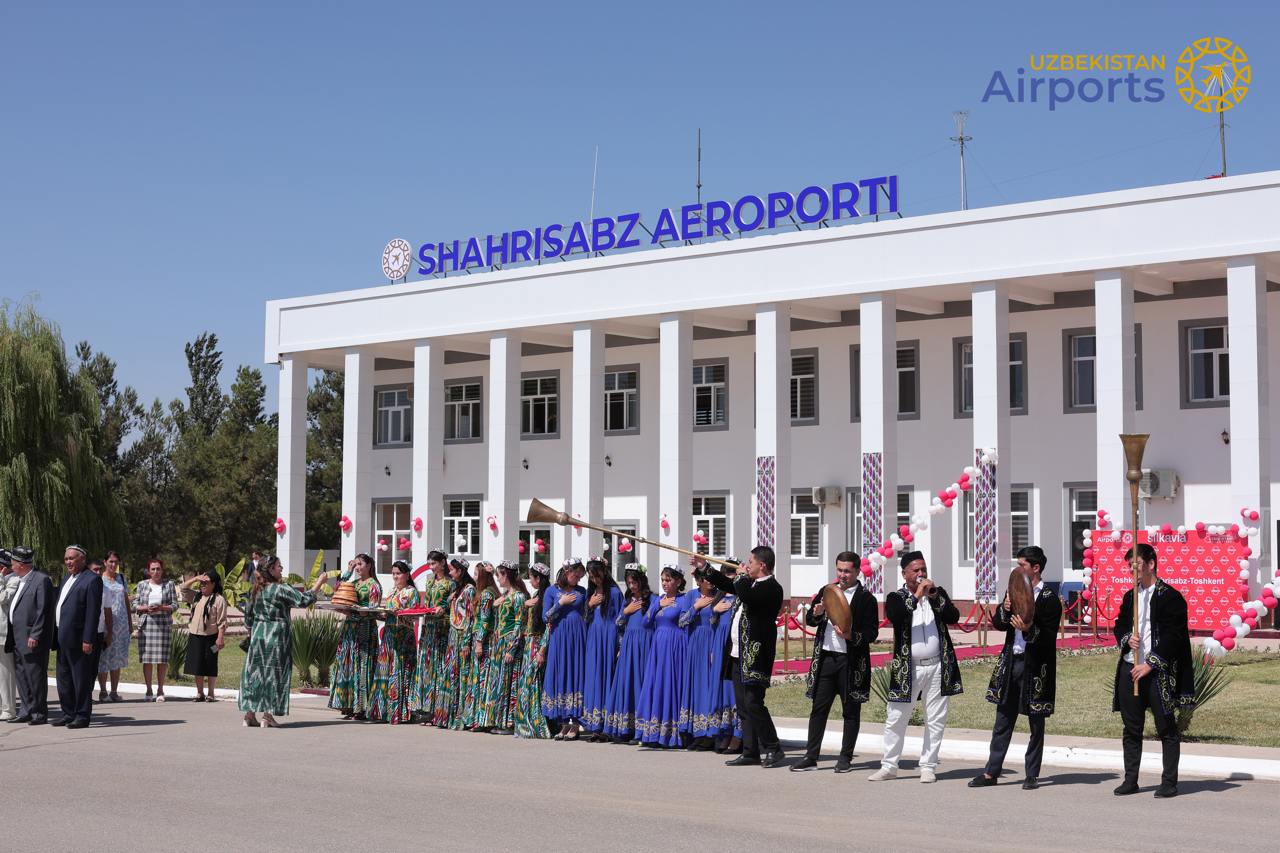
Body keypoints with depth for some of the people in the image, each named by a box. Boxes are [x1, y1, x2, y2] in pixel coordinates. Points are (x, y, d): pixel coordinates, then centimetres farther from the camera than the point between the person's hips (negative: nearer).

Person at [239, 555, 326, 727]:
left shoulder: (255, 590, 9)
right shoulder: (280, 589, -12)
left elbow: (248, 615, 15)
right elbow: (304, 600, -15)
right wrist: (319, 582, -7)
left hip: (257, 635, 6)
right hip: (276, 637, -6)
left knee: (254, 673, 9)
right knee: (274, 674, 0)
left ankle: (250, 714, 9)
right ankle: (268, 715, -1)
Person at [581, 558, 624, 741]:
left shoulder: (614, 592, -4)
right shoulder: (590, 592, 14)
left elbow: (618, 620, -5)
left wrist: (619, 647, -8)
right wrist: (589, 605, -1)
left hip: (607, 639, -6)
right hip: (592, 639, 6)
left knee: (604, 677, -7)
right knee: (591, 678, 3)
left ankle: (604, 728, -6)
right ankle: (593, 727, 6)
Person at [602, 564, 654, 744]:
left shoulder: (651, 599, -2)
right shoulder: (627, 600, 17)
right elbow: (618, 624, 15)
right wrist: (626, 612, 2)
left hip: (644, 643, -6)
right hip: (627, 645, 6)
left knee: (640, 682, -6)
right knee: (625, 682, 3)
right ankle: (625, 730, 6)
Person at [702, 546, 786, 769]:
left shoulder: (771, 588, -13)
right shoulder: (750, 584, 15)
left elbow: (746, 595, -30)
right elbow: (728, 585, 30)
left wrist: (742, 577, -11)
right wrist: (704, 568, 29)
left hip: (754, 656, -10)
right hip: (738, 655, 10)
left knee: (753, 703, -11)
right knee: (743, 706, 10)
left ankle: (773, 750, -4)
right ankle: (751, 752, 14)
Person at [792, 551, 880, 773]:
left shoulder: (866, 598, -3)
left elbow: (872, 633, -6)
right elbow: (810, 621, 14)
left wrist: (851, 636, -22)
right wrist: (816, 613, -8)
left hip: (851, 661, -4)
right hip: (825, 657, 4)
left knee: (851, 711, 5)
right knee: (818, 708, 5)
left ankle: (846, 758, 13)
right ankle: (811, 756, 9)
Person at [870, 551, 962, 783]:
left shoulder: (938, 593, 10)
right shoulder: (896, 598, 2)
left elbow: (954, 617, -3)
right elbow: (895, 617, -20)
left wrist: (935, 596, -13)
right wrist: (917, 596, -21)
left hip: (937, 667, 2)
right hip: (908, 668, -2)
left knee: (936, 721, 5)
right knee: (896, 719, 0)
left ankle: (928, 767, 13)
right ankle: (889, 766, 9)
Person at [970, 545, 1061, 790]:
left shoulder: (1049, 600, -8)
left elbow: (1049, 638, -12)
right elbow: (998, 624, 10)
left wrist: (1029, 630, -28)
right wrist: (1005, 609, -9)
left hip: (1035, 668, -6)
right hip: (1010, 663, 6)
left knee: (1036, 723, 5)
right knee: (1003, 721, 9)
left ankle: (1031, 775, 12)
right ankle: (991, 772, 13)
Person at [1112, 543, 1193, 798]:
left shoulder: (1170, 597, -6)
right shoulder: (1130, 597, 15)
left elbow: (1173, 636, -12)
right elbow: (1118, 626, 22)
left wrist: (1149, 665, -15)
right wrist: (1127, 639, -2)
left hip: (1158, 672, -6)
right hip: (1129, 669, 6)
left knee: (1166, 728, 0)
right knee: (1131, 729, 10)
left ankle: (1169, 782, 5)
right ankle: (1130, 780, 16)